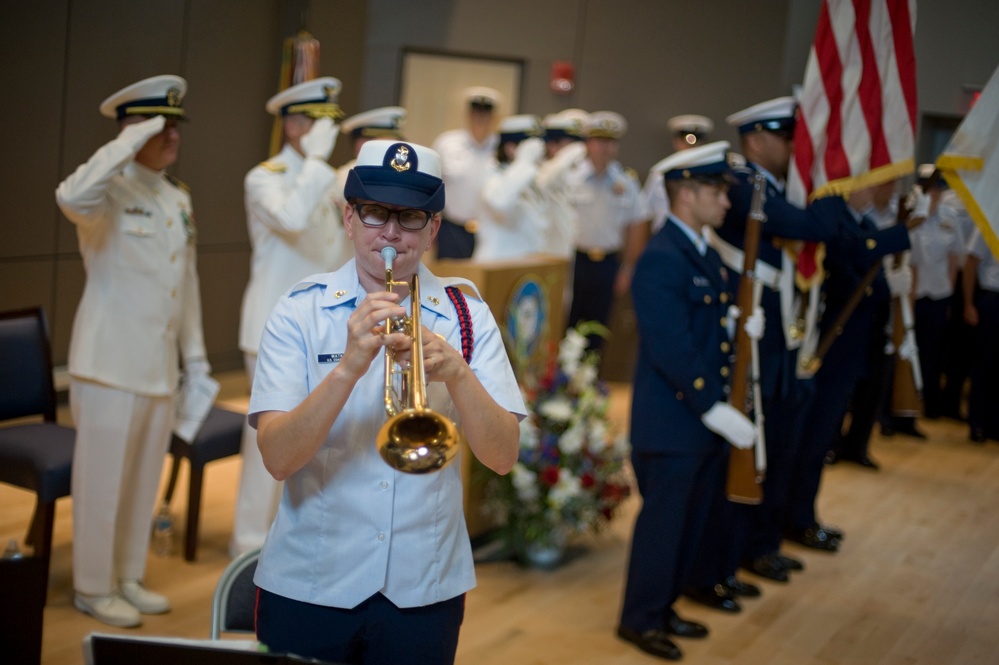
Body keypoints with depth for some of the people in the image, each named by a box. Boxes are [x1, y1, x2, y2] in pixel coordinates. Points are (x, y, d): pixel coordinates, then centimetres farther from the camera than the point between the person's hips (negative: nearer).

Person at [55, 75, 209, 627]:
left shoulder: (179, 198, 11)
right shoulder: (110, 192, -11)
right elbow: (70, 197, -37)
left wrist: (195, 358, 14)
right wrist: (132, 141, -28)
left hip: (160, 368, 7)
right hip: (111, 365, -7)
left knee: (144, 479, 16)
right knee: (103, 479, 4)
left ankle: (128, 577, 30)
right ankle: (93, 587, 18)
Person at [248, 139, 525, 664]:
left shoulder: (467, 318, 1)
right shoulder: (300, 311, -4)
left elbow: (503, 457, -9)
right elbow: (277, 458, -15)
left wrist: (455, 373, -25)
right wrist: (348, 368, -28)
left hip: (424, 588, 1)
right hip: (308, 584, -1)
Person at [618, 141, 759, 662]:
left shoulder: (706, 256, 12)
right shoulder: (661, 260, -18)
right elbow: (672, 350, -24)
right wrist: (714, 410, -23)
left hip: (708, 419, 9)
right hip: (672, 420, -9)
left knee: (691, 523, 17)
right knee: (663, 522, 4)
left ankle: (663, 606, 32)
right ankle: (640, 619, 19)